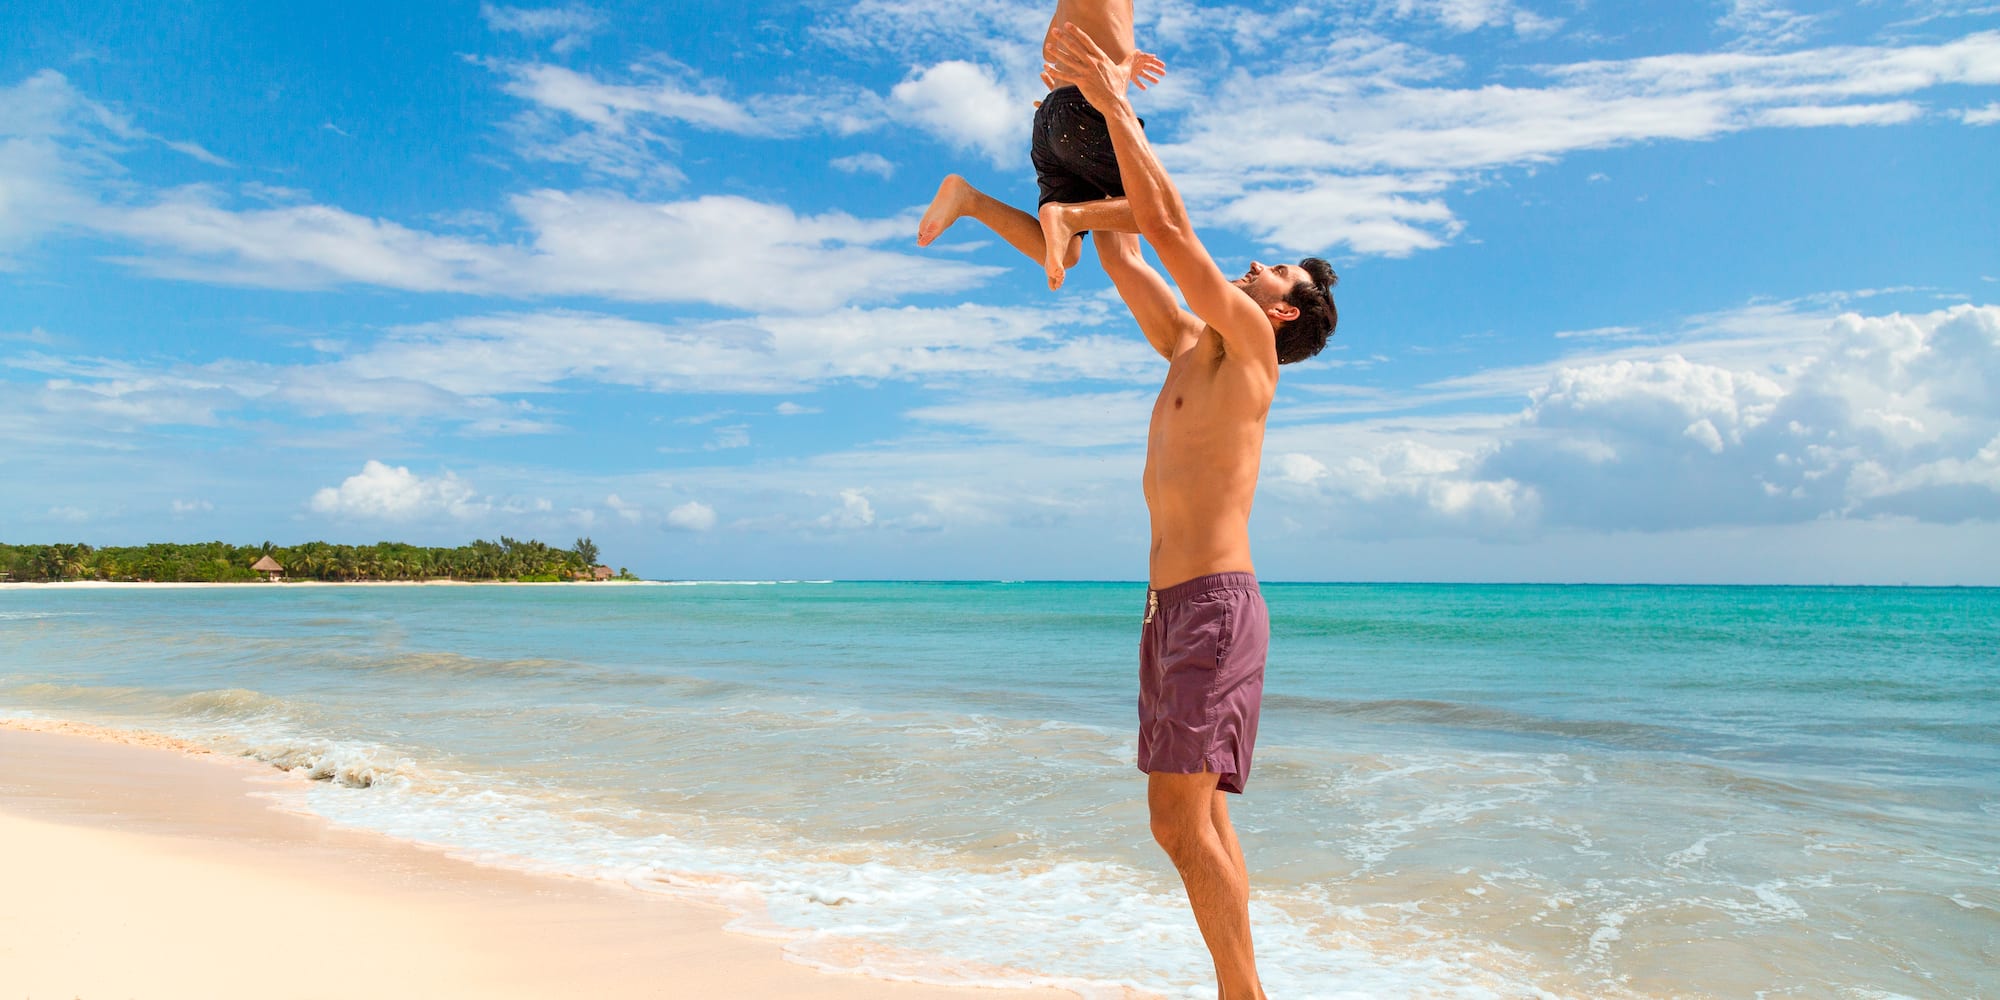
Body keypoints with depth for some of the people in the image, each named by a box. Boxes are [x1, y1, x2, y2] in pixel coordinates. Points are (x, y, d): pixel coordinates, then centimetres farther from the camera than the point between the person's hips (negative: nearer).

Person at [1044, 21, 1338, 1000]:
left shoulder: (1250, 341, -2)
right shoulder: (1189, 349, 20)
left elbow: (1169, 229, -9)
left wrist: (1115, 102, -1)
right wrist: (1091, 108, 23)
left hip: (1215, 604, -9)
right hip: (1170, 607, 9)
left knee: (1182, 821, -12)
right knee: (1198, 816, 11)